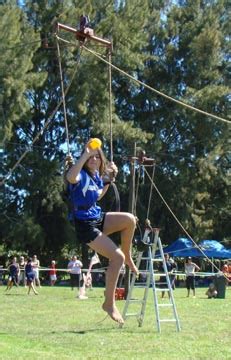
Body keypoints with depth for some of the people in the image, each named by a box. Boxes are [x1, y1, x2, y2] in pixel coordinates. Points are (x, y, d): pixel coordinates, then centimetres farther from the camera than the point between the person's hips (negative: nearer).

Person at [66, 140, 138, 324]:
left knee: (130, 219, -18)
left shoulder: (97, 175, 8)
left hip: (98, 218, 7)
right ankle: (109, 303, -4)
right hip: (85, 225, -7)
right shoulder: (81, 175, -15)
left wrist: (109, 180, 15)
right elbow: (70, 177, -42)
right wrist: (85, 155, -44)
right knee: (117, 257, -16)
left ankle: (127, 257, 5)